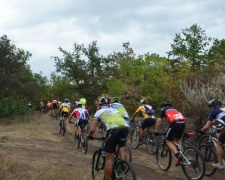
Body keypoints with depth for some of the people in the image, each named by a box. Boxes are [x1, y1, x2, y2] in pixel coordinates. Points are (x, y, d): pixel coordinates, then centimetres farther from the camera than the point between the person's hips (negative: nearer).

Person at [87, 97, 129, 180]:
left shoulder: (99, 112, 24)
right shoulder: (115, 110, 36)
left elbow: (92, 129, 18)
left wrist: (89, 136, 39)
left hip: (113, 129, -4)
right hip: (125, 127, 4)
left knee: (109, 158, 8)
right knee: (121, 144, 36)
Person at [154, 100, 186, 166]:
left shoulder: (163, 110, 20)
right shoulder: (174, 109, 35)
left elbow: (159, 120, 9)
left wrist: (156, 131, 16)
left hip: (175, 124, -6)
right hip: (182, 123, 6)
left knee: (168, 141, 4)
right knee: (178, 139, 27)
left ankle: (178, 155, -15)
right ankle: (181, 154, 16)